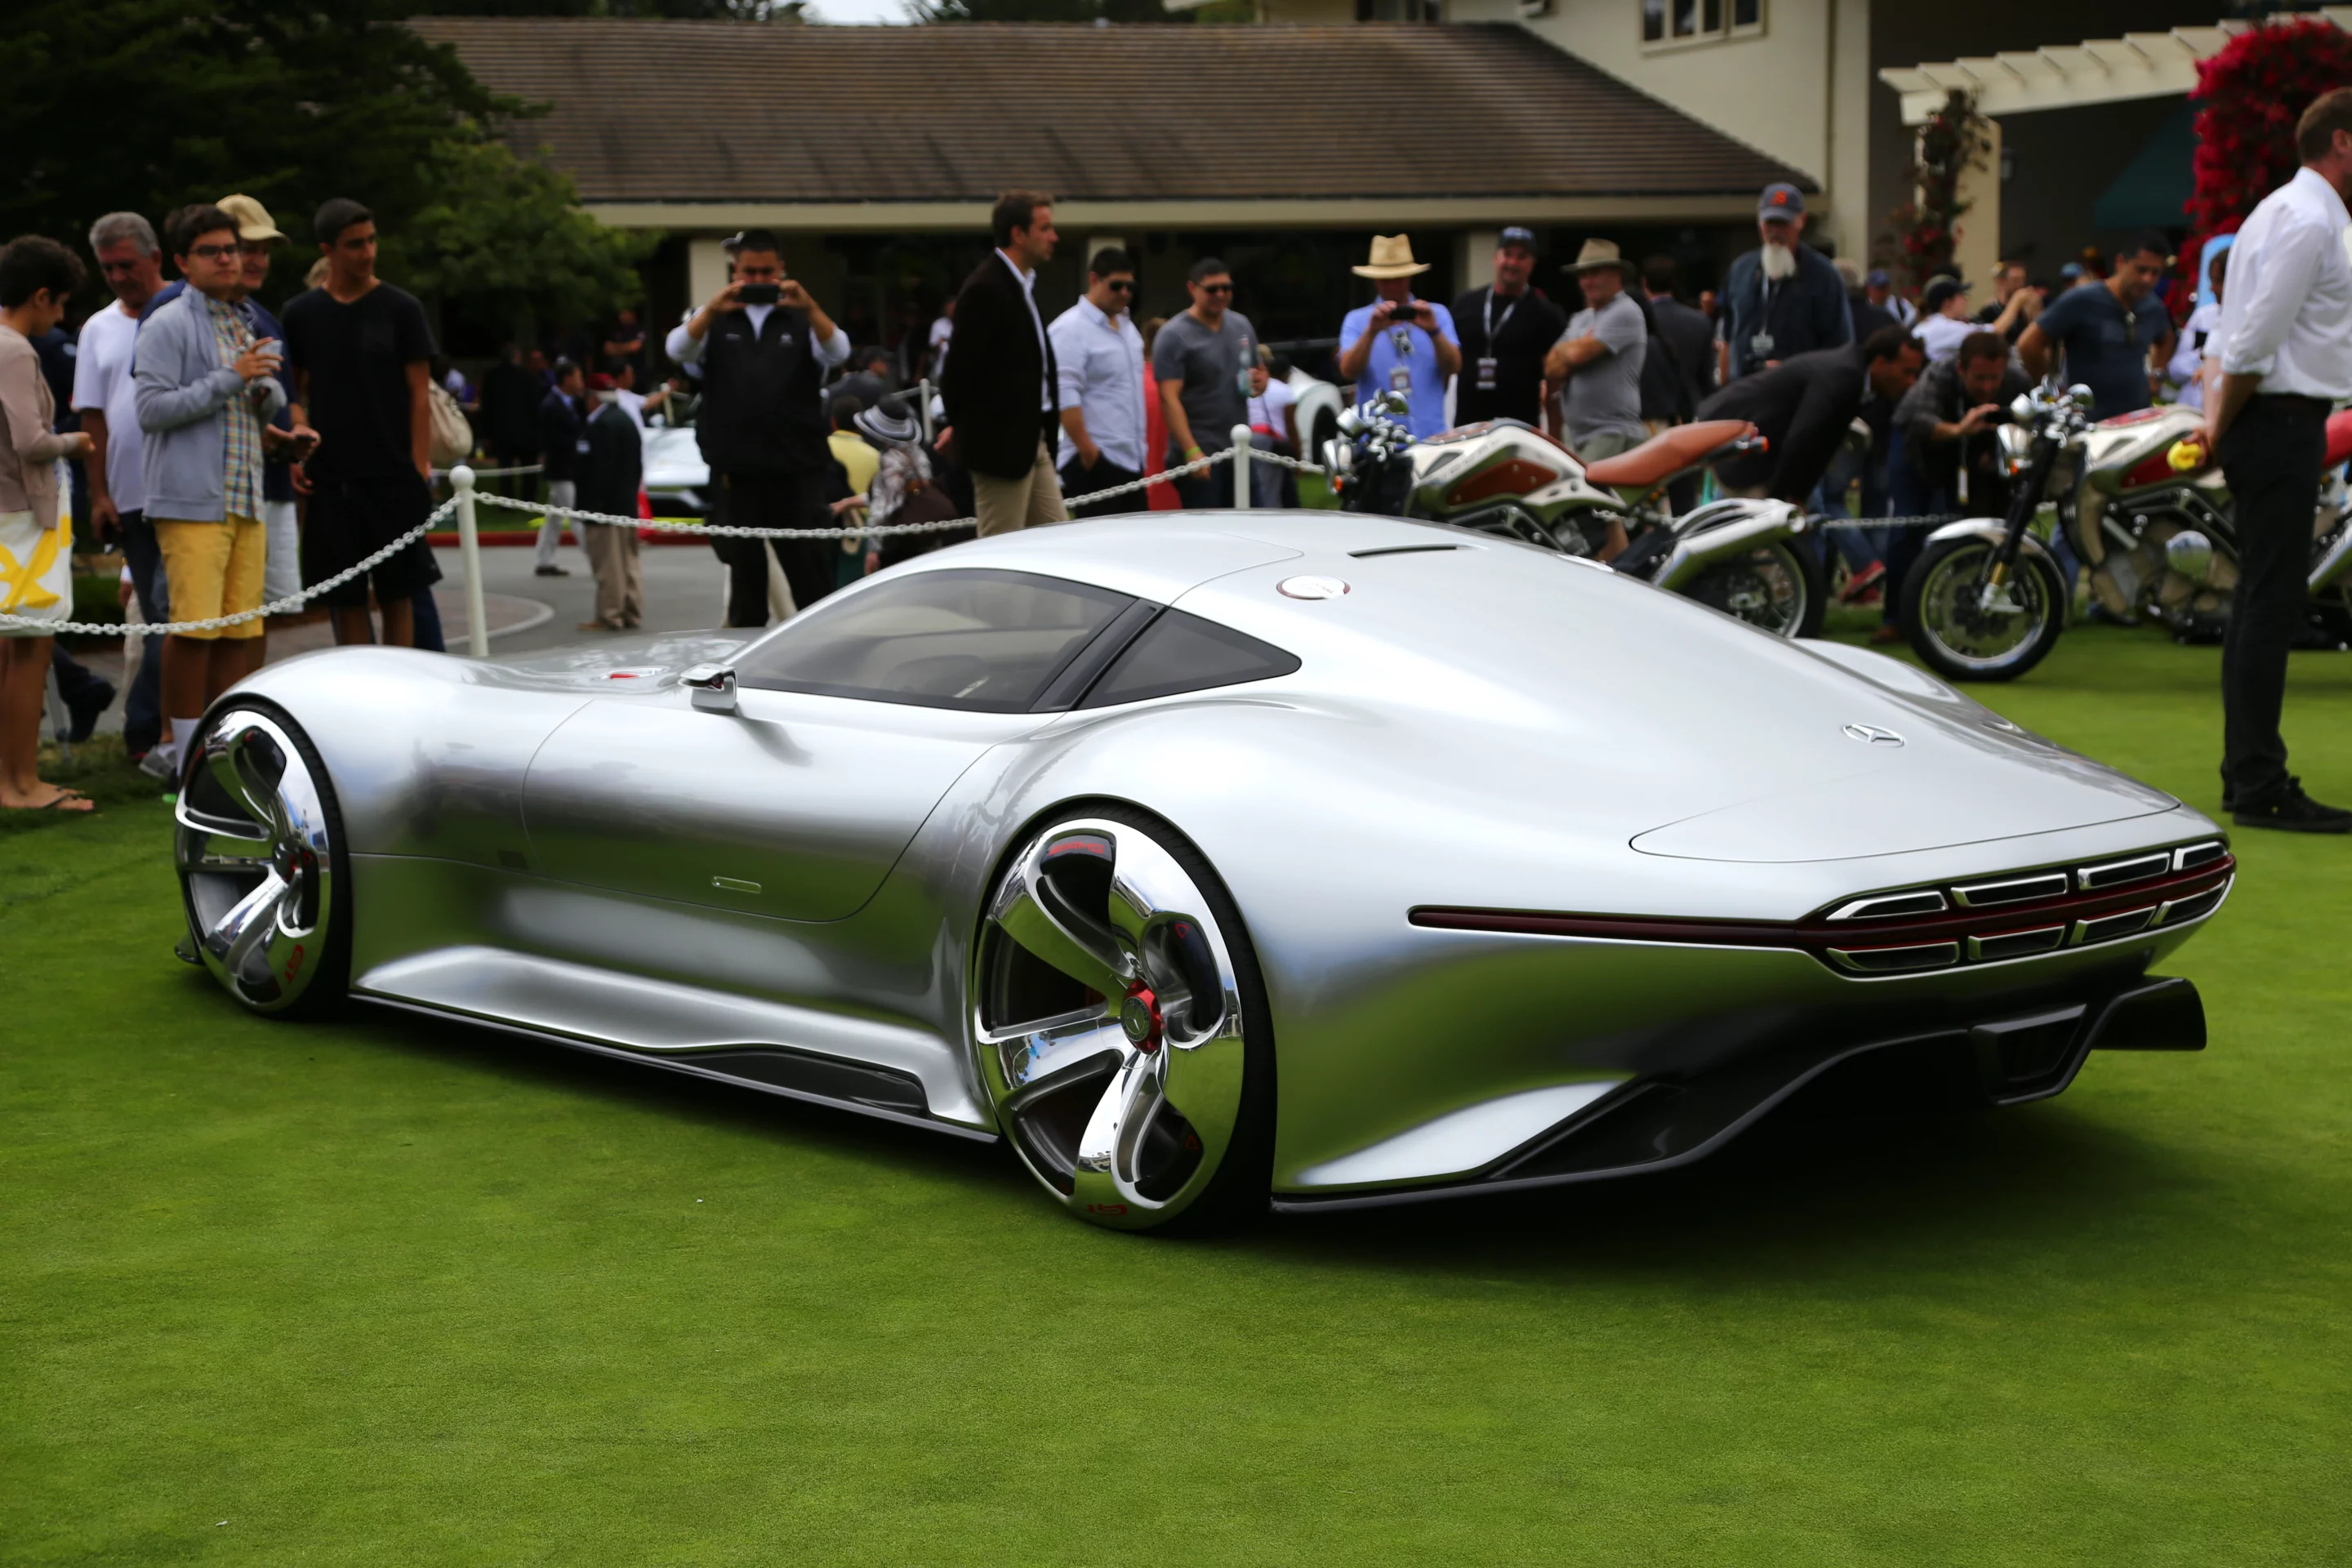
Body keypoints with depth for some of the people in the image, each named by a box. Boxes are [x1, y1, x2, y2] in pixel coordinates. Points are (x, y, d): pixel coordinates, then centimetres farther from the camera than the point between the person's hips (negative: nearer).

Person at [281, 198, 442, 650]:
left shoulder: (401, 308, 3)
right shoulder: (301, 314, 8)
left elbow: (419, 393, 1)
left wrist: (420, 467, -6)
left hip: (393, 477, -2)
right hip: (329, 478, 2)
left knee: (397, 595, 0)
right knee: (345, 599, 3)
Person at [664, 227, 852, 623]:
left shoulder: (802, 320, 8)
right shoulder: (715, 320, 9)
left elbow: (838, 352, -10)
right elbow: (678, 349, -9)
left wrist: (809, 307, -30)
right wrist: (711, 310, -29)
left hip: (797, 467, -1)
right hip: (734, 468, 1)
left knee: (811, 568, -2)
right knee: (744, 569, 8)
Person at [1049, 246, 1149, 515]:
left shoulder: (1127, 326, 18)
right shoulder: (1071, 329, -10)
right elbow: (1065, 396, -19)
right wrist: (1087, 450, -22)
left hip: (1132, 461, 9)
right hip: (1095, 462, -9)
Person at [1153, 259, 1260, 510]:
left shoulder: (1242, 325, 12)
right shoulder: (1173, 336, -8)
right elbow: (1169, 399, -15)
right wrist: (1192, 451, -25)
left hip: (1239, 451, 7)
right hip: (1200, 455, -7)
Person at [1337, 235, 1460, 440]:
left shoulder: (1437, 315, 14)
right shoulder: (1357, 320, 11)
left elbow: (1453, 367, 2)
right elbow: (1348, 371, -4)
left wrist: (1433, 331, -14)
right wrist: (1371, 331, -17)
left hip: (1430, 437, 1)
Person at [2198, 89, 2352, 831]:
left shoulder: (2290, 210, 19)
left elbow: (2244, 334, 18)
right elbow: (2255, 338, -19)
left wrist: (2221, 419, 11)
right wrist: (2225, 424, -9)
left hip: (2265, 425, 11)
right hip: (2284, 421, -11)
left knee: (2263, 600, 14)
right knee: (2272, 602, -8)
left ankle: (2248, 777, 21)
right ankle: (2260, 788, -5)